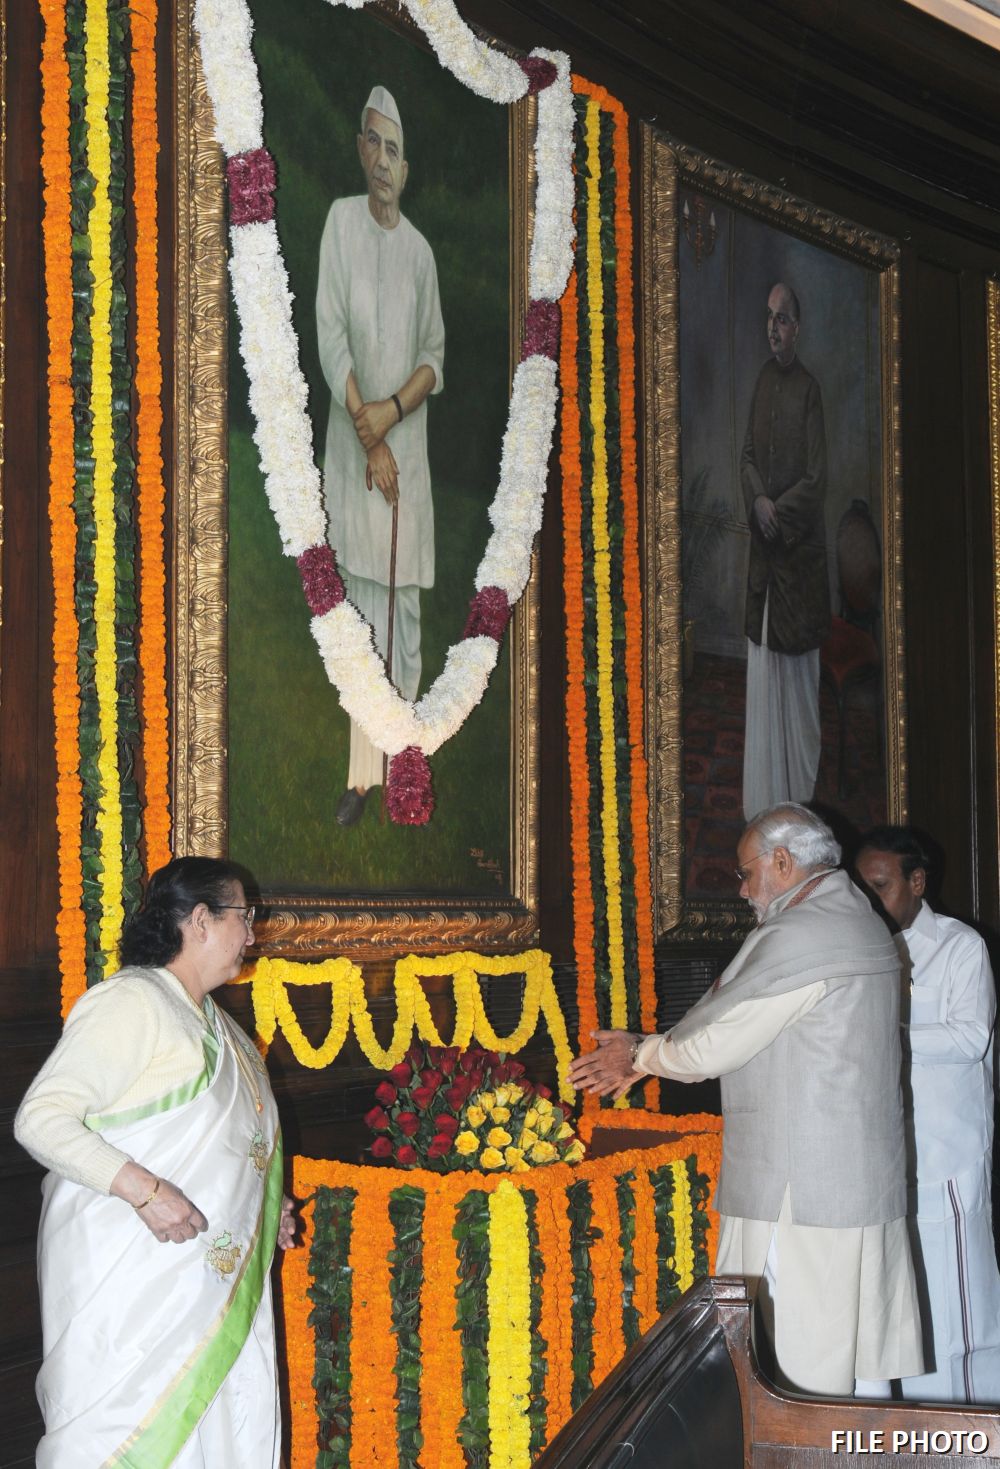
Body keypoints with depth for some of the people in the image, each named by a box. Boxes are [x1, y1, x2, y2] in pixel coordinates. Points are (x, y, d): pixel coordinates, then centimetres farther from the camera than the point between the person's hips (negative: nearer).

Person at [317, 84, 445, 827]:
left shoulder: (420, 249, 4)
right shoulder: (341, 220, -2)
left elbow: (435, 357, 8)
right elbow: (331, 334, -7)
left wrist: (391, 412, -12)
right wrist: (369, 441, -11)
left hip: (409, 444, 2)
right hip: (355, 445, -2)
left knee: (406, 612, 5)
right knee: (364, 610, 0)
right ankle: (362, 771, 4)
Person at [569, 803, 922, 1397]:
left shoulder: (798, 937, -16)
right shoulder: (864, 926, 16)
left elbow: (710, 1044, -13)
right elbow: (738, 1030, 19)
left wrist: (644, 1054, 7)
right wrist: (644, 1057, 17)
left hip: (800, 1202, -10)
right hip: (871, 1190, 10)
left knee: (804, 1380, -5)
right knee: (864, 1369, 12)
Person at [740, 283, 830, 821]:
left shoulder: (809, 390, -8)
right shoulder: (762, 381, 8)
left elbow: (816, 477, -11)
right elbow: (747, 456, 8)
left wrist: (780, 511, -16)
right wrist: (758, 501, -10)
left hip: (800, 546, -5)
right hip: (763, 545, 5)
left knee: (798, 666, 2)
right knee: (762, 665, 6)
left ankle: (800, 789, 13)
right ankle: (764, 795, 13)